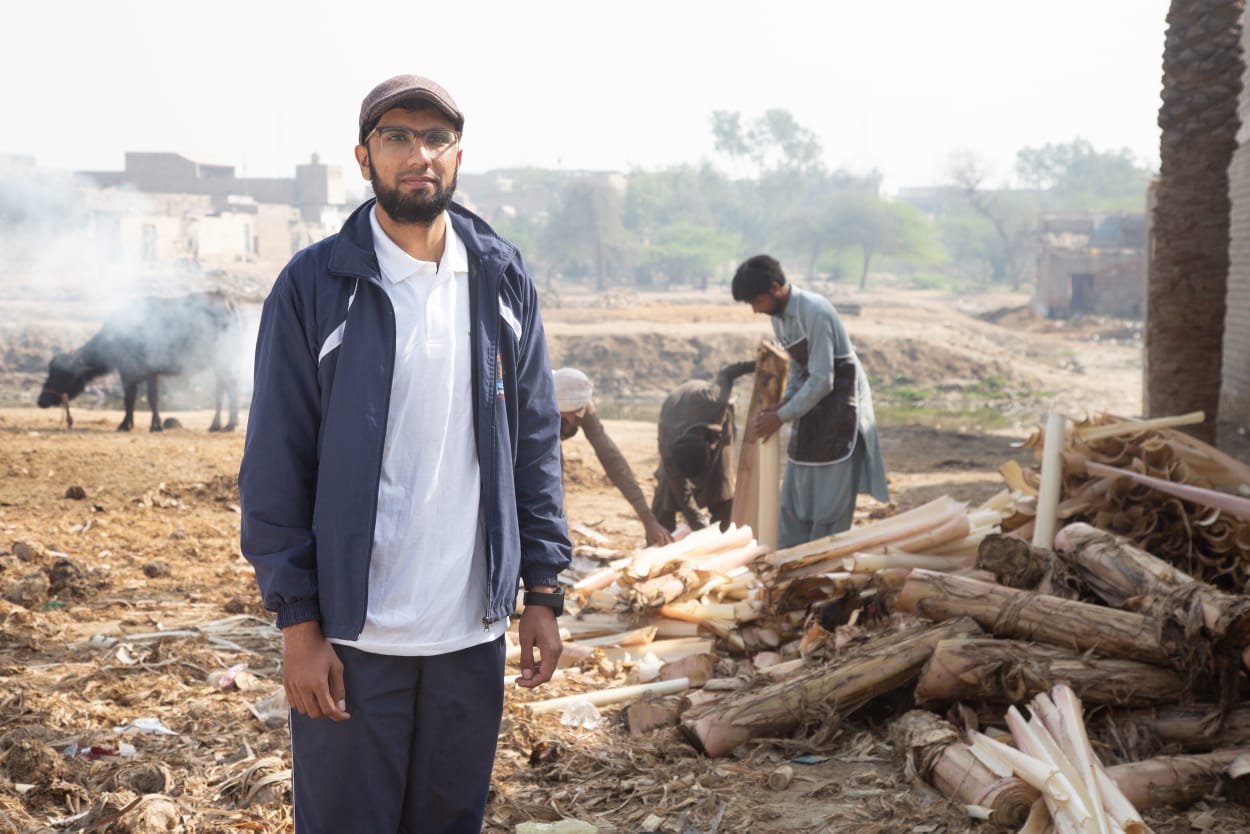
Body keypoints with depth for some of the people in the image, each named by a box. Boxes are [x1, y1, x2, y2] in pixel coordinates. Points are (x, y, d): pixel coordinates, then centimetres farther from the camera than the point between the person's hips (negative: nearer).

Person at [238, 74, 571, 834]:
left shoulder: (502, 280, 5)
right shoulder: (314, 285, -5)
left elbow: (536, 447, 8)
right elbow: (276, 469, -5)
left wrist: (544, 593, 4)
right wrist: (299, 624, -9)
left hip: (473, 630, 3)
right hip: (352, 636, -3)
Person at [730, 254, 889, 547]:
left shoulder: (815, 312, -25)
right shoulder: (778, 316, 2)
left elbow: (822, 381, -26)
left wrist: (781, 417, -21)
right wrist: (782, 405, -4)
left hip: (841, 400, -9)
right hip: (811, 401, 9)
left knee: (830, 496, -6)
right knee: (795, 489, 10)